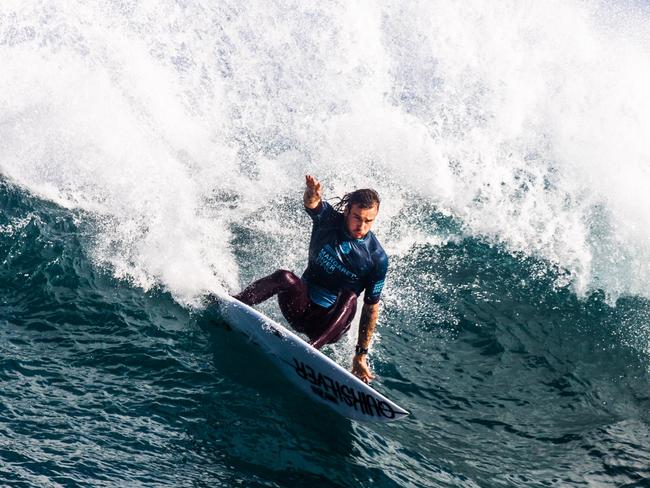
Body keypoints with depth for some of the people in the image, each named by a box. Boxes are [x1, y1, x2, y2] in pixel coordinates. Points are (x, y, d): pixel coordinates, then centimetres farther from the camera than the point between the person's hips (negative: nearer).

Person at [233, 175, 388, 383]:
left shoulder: (377, 259, -10)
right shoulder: (328, 219, -8)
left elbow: (371, 307, -4)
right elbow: (311, 203, -30)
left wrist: (361, 354, -6)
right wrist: (312, 193, -56)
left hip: (331, 321, 0)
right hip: (300, 307, 1)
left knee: (349, 296, -32)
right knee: (285, 277, -29)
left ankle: (314, 346, -45)